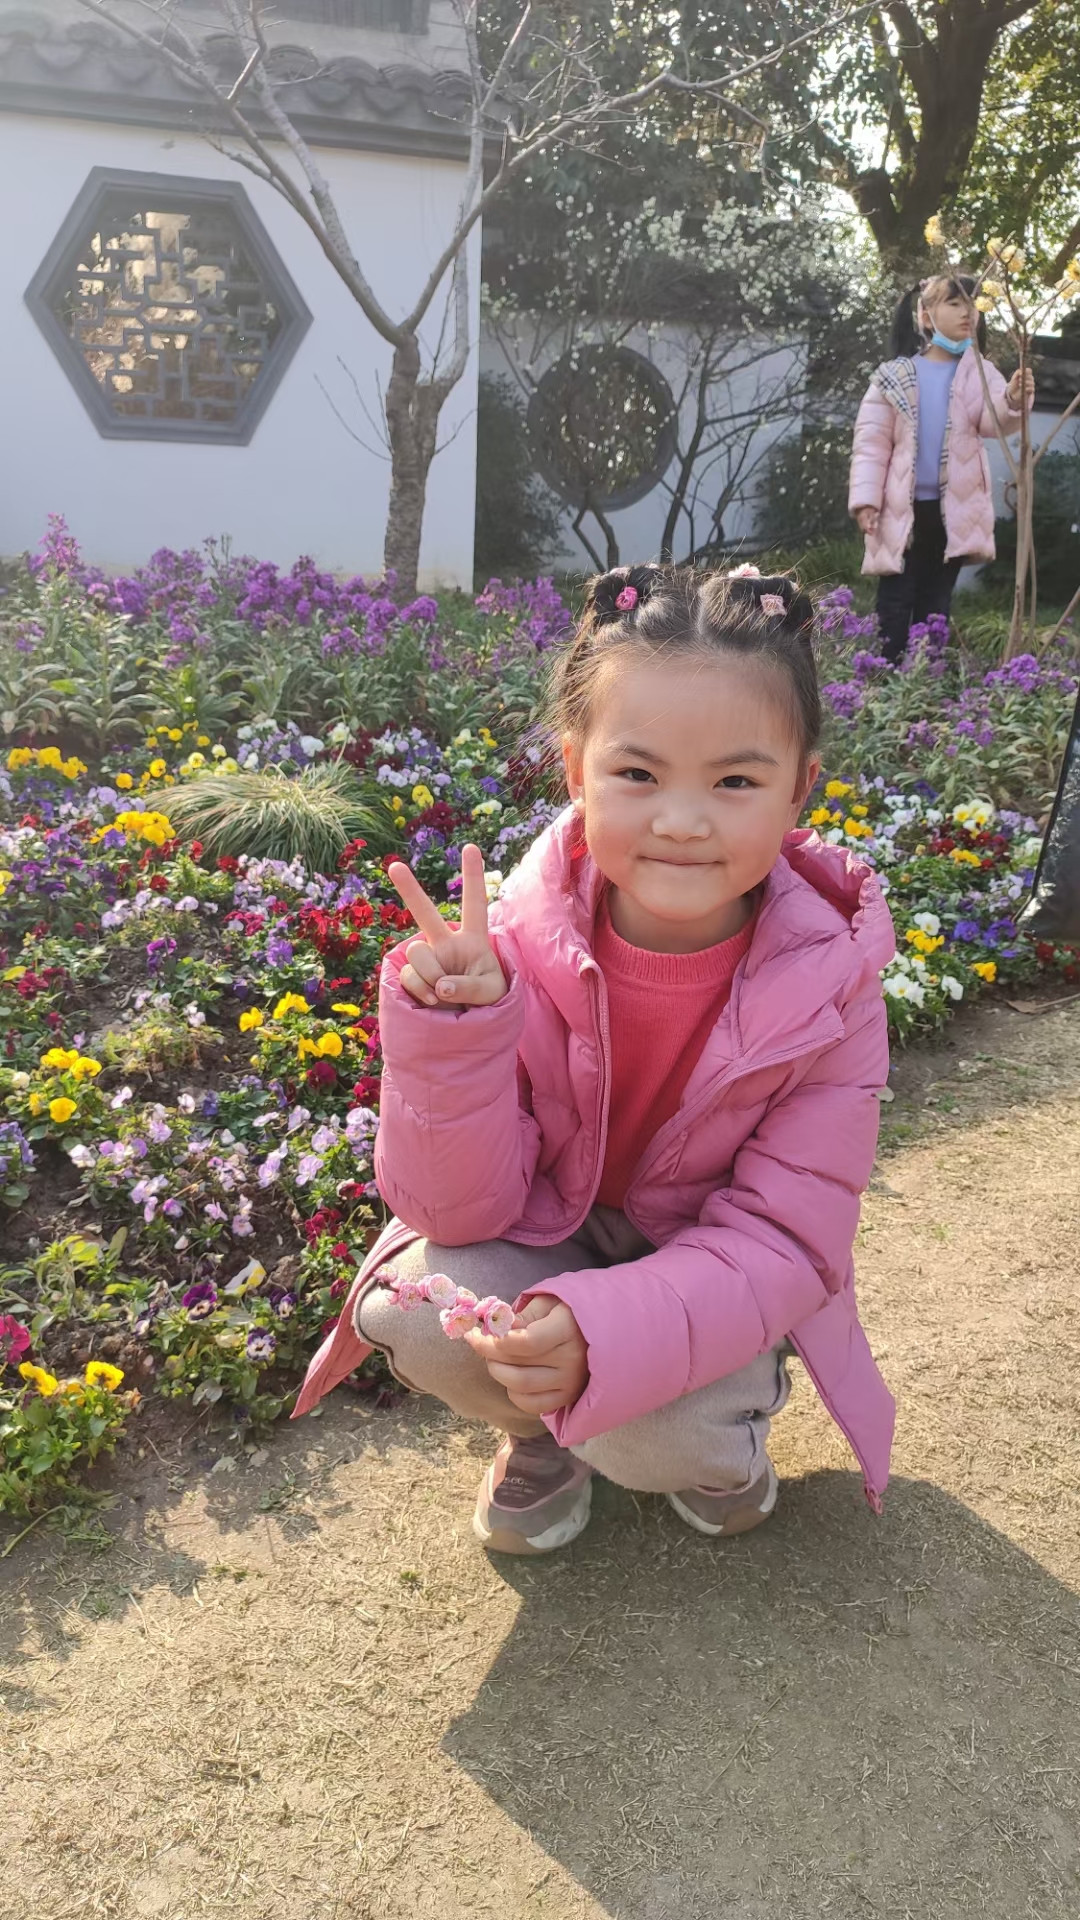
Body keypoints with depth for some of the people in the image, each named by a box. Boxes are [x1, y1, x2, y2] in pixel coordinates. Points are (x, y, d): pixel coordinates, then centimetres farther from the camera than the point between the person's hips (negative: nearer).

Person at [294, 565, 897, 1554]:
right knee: (423, 1307, -27)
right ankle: (543, 1429, 7)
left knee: (668, 1436, -27)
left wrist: (604, 1332, -39)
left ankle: (722, 1421, 12)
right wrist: (451, 1028, -39)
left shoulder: (828, 990, -24)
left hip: (711, 1275, 0)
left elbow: (785, 1241, -21)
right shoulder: (520, 946, -24)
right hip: (538, 1236, 1)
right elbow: (459, 1210, -20)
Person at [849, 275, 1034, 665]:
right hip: (903, 508, -2)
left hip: (954, 509, 2)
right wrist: (866, 499, -13)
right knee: (895, 606, -2)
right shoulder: (894, 375, 0)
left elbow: (993, 422, -11)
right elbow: (871, 442, -2)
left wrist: (1014, 403, -33)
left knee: (935, 606, 10)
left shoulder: (979, 373, 6)